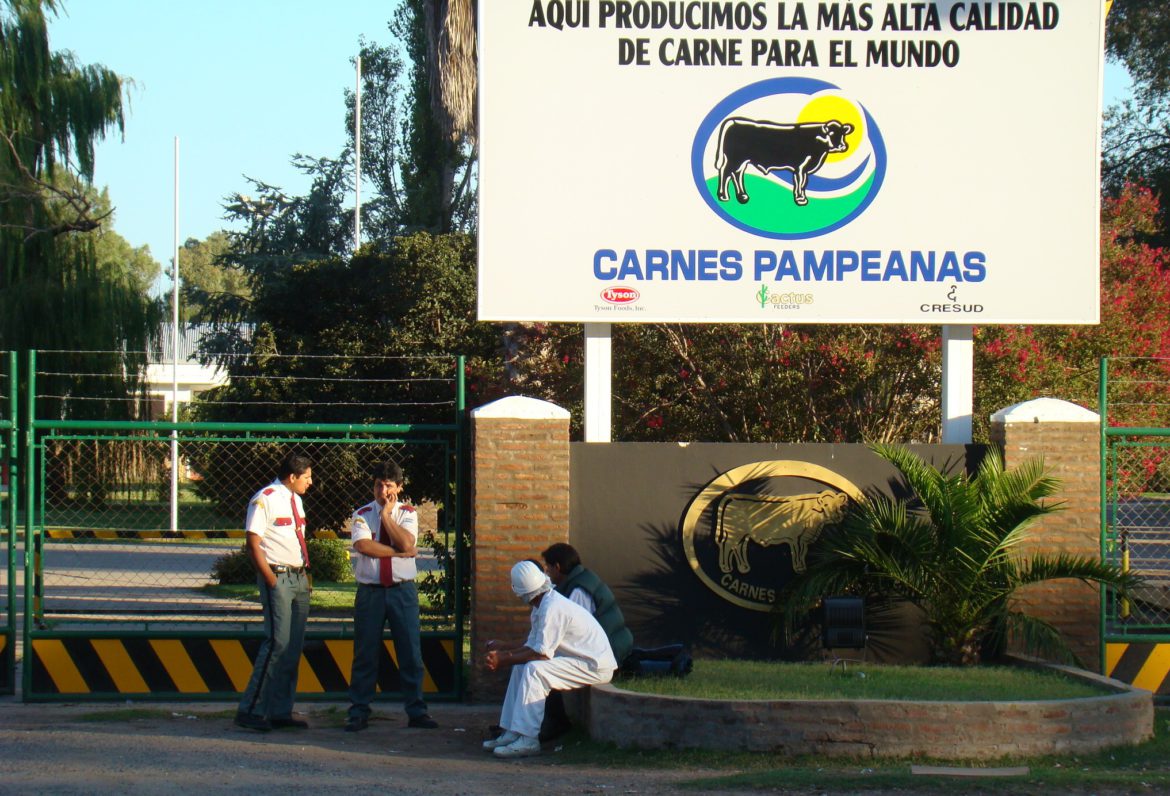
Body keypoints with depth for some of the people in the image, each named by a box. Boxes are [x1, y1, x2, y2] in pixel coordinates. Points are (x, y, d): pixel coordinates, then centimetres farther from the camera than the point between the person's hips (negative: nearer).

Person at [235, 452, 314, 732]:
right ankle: (250, 710, -11)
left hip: (299, 578, 9)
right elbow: (253, 544, -13)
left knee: (294, 646, 7)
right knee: (278, 643, -15)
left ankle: (281, 711, 12)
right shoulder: (265, 500, -11)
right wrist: (271, 581, -16)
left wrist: (305, 575, 12)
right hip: (277, 576, -9)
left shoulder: (295, 500, 16)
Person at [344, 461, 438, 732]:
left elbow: (406, 543, -13)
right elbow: (364, 546, -15)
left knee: (410, 653, 2)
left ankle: (416, 711, 9)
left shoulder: (408, 514, 6)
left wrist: (387, 515, -10)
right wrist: (399, 552, -13)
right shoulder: (362, 514, 3)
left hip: (402, 590, 1)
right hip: (370, 591, 0)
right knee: (365, 654, 2)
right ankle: (359, 713, 8)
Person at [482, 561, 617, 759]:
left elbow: (541, 653, -24)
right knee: (521, 666, 9)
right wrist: (504, 650, 5)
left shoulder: (552, 608, -22)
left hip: (595, 666, -11)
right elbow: (531, 646, 16)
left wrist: (503, 660, -16)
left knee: (534, 670, -25)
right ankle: (512, 733, 6)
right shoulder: (543, 605, 11)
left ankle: (527, 740, -26)